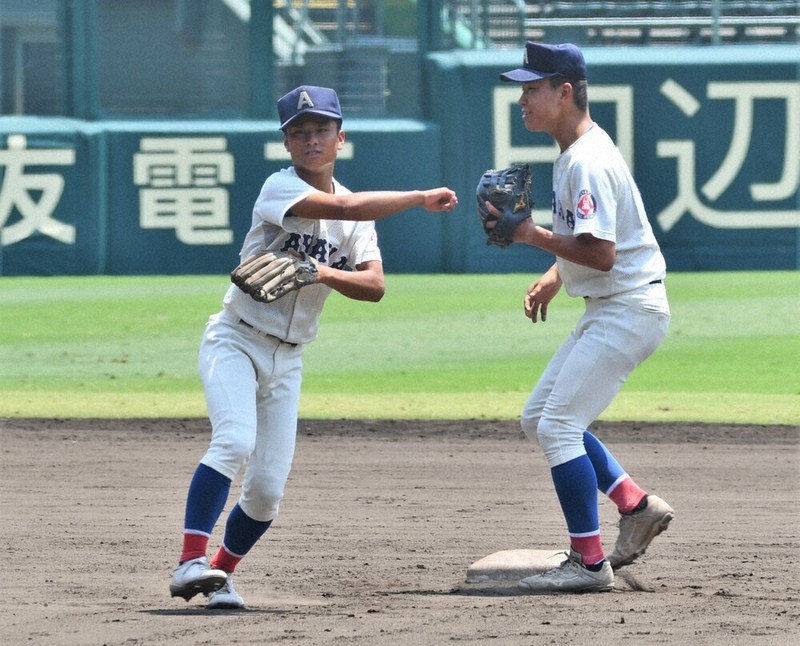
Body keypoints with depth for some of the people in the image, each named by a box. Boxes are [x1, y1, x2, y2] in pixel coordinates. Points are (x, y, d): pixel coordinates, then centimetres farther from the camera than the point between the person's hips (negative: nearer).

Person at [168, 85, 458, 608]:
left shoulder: (356, 215, 6)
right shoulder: (280, 188, -12)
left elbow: (375, 286, -7)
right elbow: (345, 207, -29)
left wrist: (322, 273, -24)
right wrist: (420, 198, -24)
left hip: (288, 360, 6)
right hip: (236, 342, -6)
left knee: (268, 490, -1)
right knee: (235, 441, -29)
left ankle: (220, 574, 18)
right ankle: (192, 562, -33)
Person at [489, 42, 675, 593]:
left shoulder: (588, 162, -21)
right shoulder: (577, 151, 11)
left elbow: (601, 254, -27)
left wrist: (534, 236, -19)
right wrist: (554, 277, 12)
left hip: (629, 309, -11)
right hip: (609, 309, 11)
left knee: (559, 425, -12)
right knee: (540, 417, 15)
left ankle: (589, 562, -9)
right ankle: (637, 506, 16)